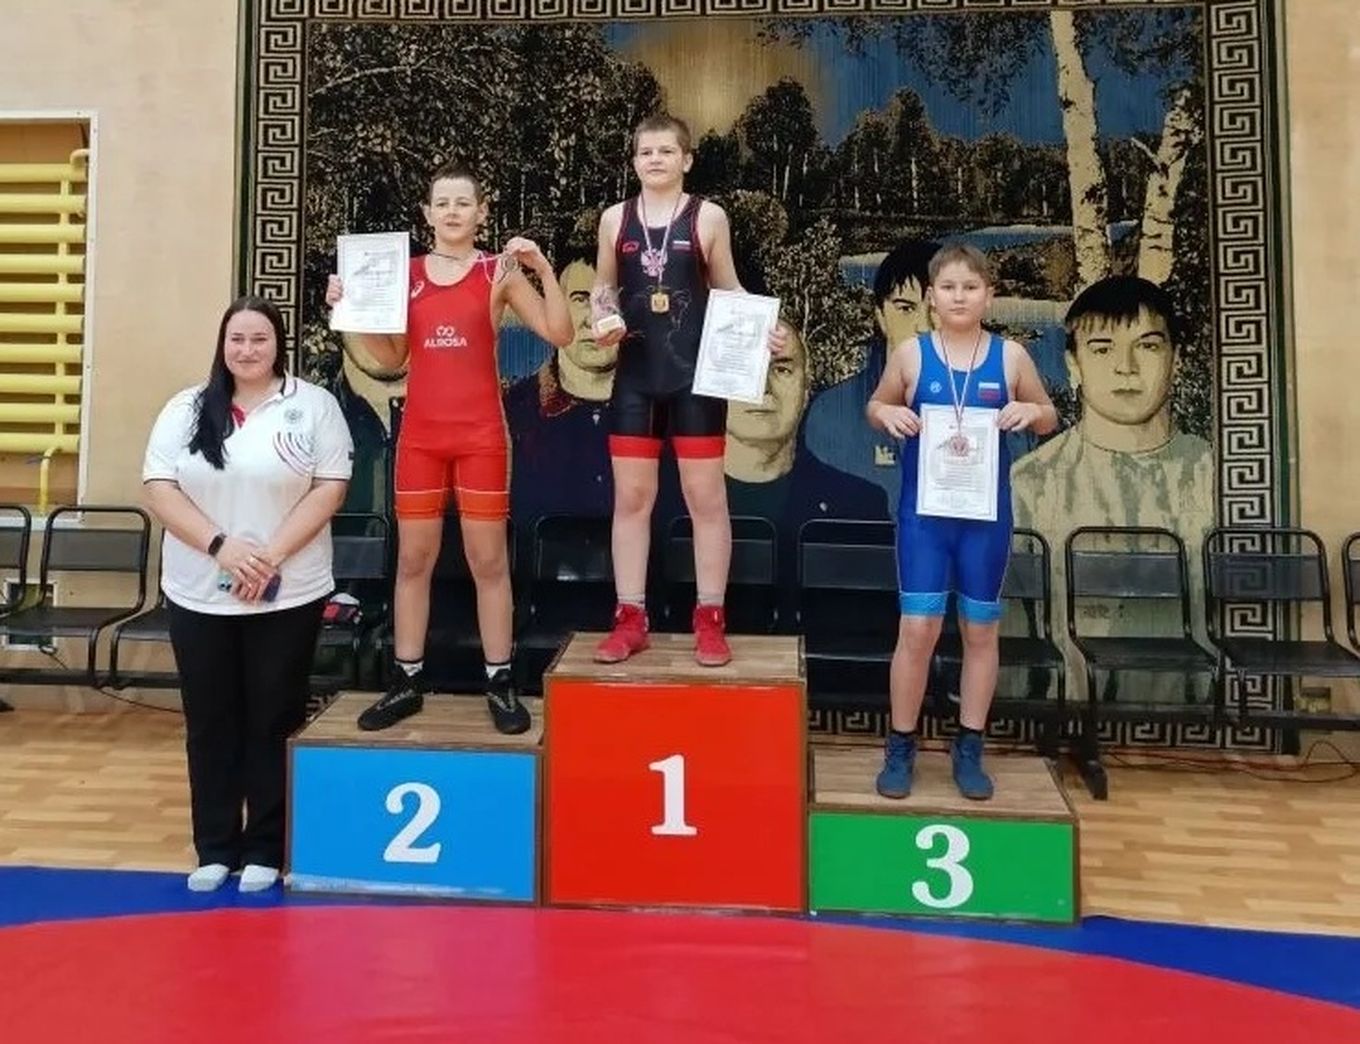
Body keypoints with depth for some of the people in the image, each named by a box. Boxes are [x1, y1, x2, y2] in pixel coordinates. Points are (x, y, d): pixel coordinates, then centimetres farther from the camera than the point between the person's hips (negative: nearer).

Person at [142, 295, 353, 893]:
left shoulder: (314, 406, 0)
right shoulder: (186, 409, 7)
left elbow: (330, 488, -7)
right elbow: (159, 488, -1)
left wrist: (271, 556, -16)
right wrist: (220, 545, -15)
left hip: (288, 597, -2)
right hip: (198, 596, 2)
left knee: (272, 724, 6)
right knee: (210, 725, 9)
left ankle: (265, 850, 18)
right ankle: (215, 848, 22)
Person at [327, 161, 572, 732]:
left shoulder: (500, 272, 0)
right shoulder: (407, 273, 8)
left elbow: (559, 333, -6)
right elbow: (391, 357, 10)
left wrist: (544, 268, -16)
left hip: (480, 434, -3)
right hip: (420, 434, 3)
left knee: (488, 561, 2)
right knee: (413, 559, 8)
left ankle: (500, 685, 11)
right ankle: (406, 682, 18)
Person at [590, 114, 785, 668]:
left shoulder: (709, 217, 1)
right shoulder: (615, 218, 7)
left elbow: (728, 291, 5)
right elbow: (603, 286, 15)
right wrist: (602, 322, -6)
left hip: (696, 371, -2)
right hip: (636, 373, 3)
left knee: (706, 496, 2)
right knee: (631, 496, 5)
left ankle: (710, 620, 12)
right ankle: (630, 619, 15)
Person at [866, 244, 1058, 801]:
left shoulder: (1011, 355, 0)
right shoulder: (911, 352, -1)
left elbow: (1048, 418, 11)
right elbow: (875, 405, 10)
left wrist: (1031, 411, -12)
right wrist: (886, 414, -12)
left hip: (986, 513, 1)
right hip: (924, 510, -1)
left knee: (980, 628, 9)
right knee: (918, 627, -3)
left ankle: (969, 750, 22)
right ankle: (900, 748, 13)